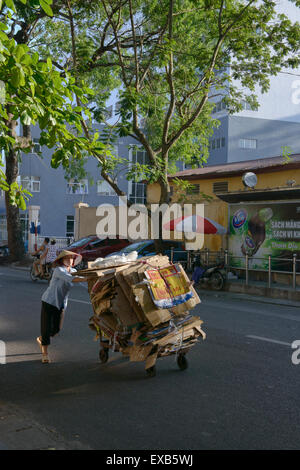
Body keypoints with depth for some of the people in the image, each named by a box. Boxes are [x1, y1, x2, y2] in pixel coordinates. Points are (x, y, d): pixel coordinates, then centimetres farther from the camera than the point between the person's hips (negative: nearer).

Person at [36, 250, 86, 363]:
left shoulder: (72, 271, 4)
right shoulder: (59, 270, -19)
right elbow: (71, 279, -33)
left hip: (61, 304, 7)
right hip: (49, 301, -7)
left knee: (56, 328, 7)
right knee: (46, 327, -3)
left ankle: (41, 339, 37)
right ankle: (44, 353, 12)